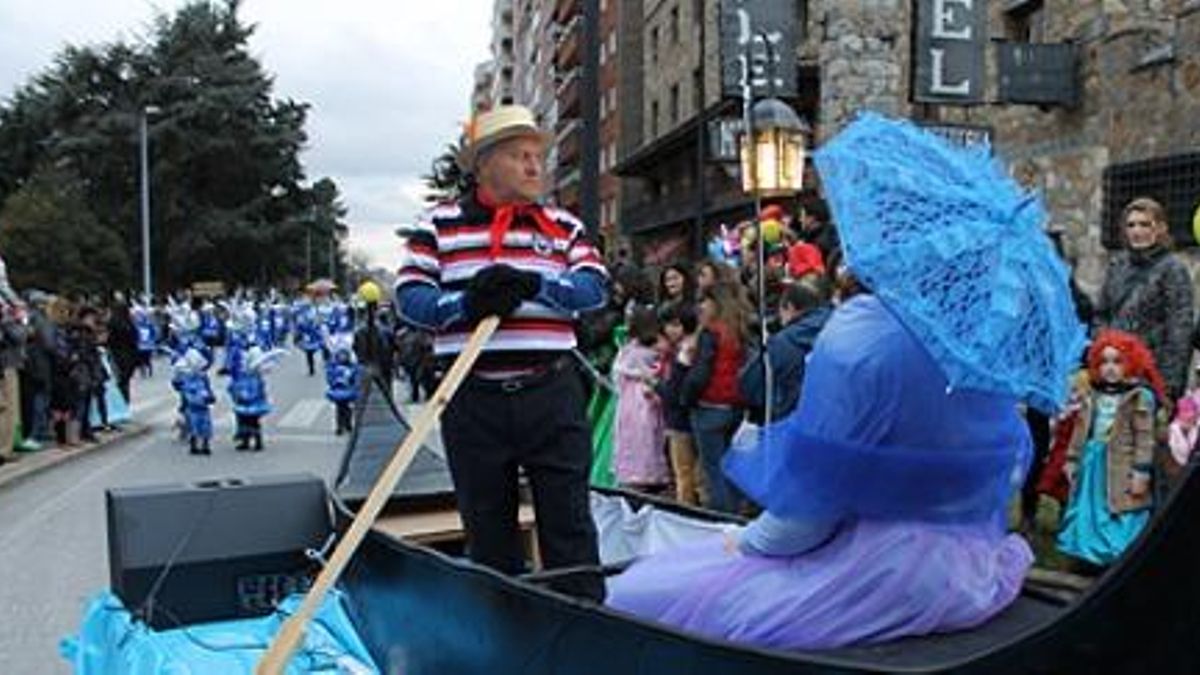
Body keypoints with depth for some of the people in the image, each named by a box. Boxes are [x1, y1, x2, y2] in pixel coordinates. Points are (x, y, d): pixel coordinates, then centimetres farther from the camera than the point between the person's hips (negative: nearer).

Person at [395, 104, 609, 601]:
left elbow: (595, 287, -3)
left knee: (569, 520, 2)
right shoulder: (439, 225, 6)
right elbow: (410, 296, -2)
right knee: (487, 527, 11)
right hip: (474, 398, 0)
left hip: (551, 395, 1)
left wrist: (535, 285, -20)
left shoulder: (565, 227, 11)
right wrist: (466, 303, -20)